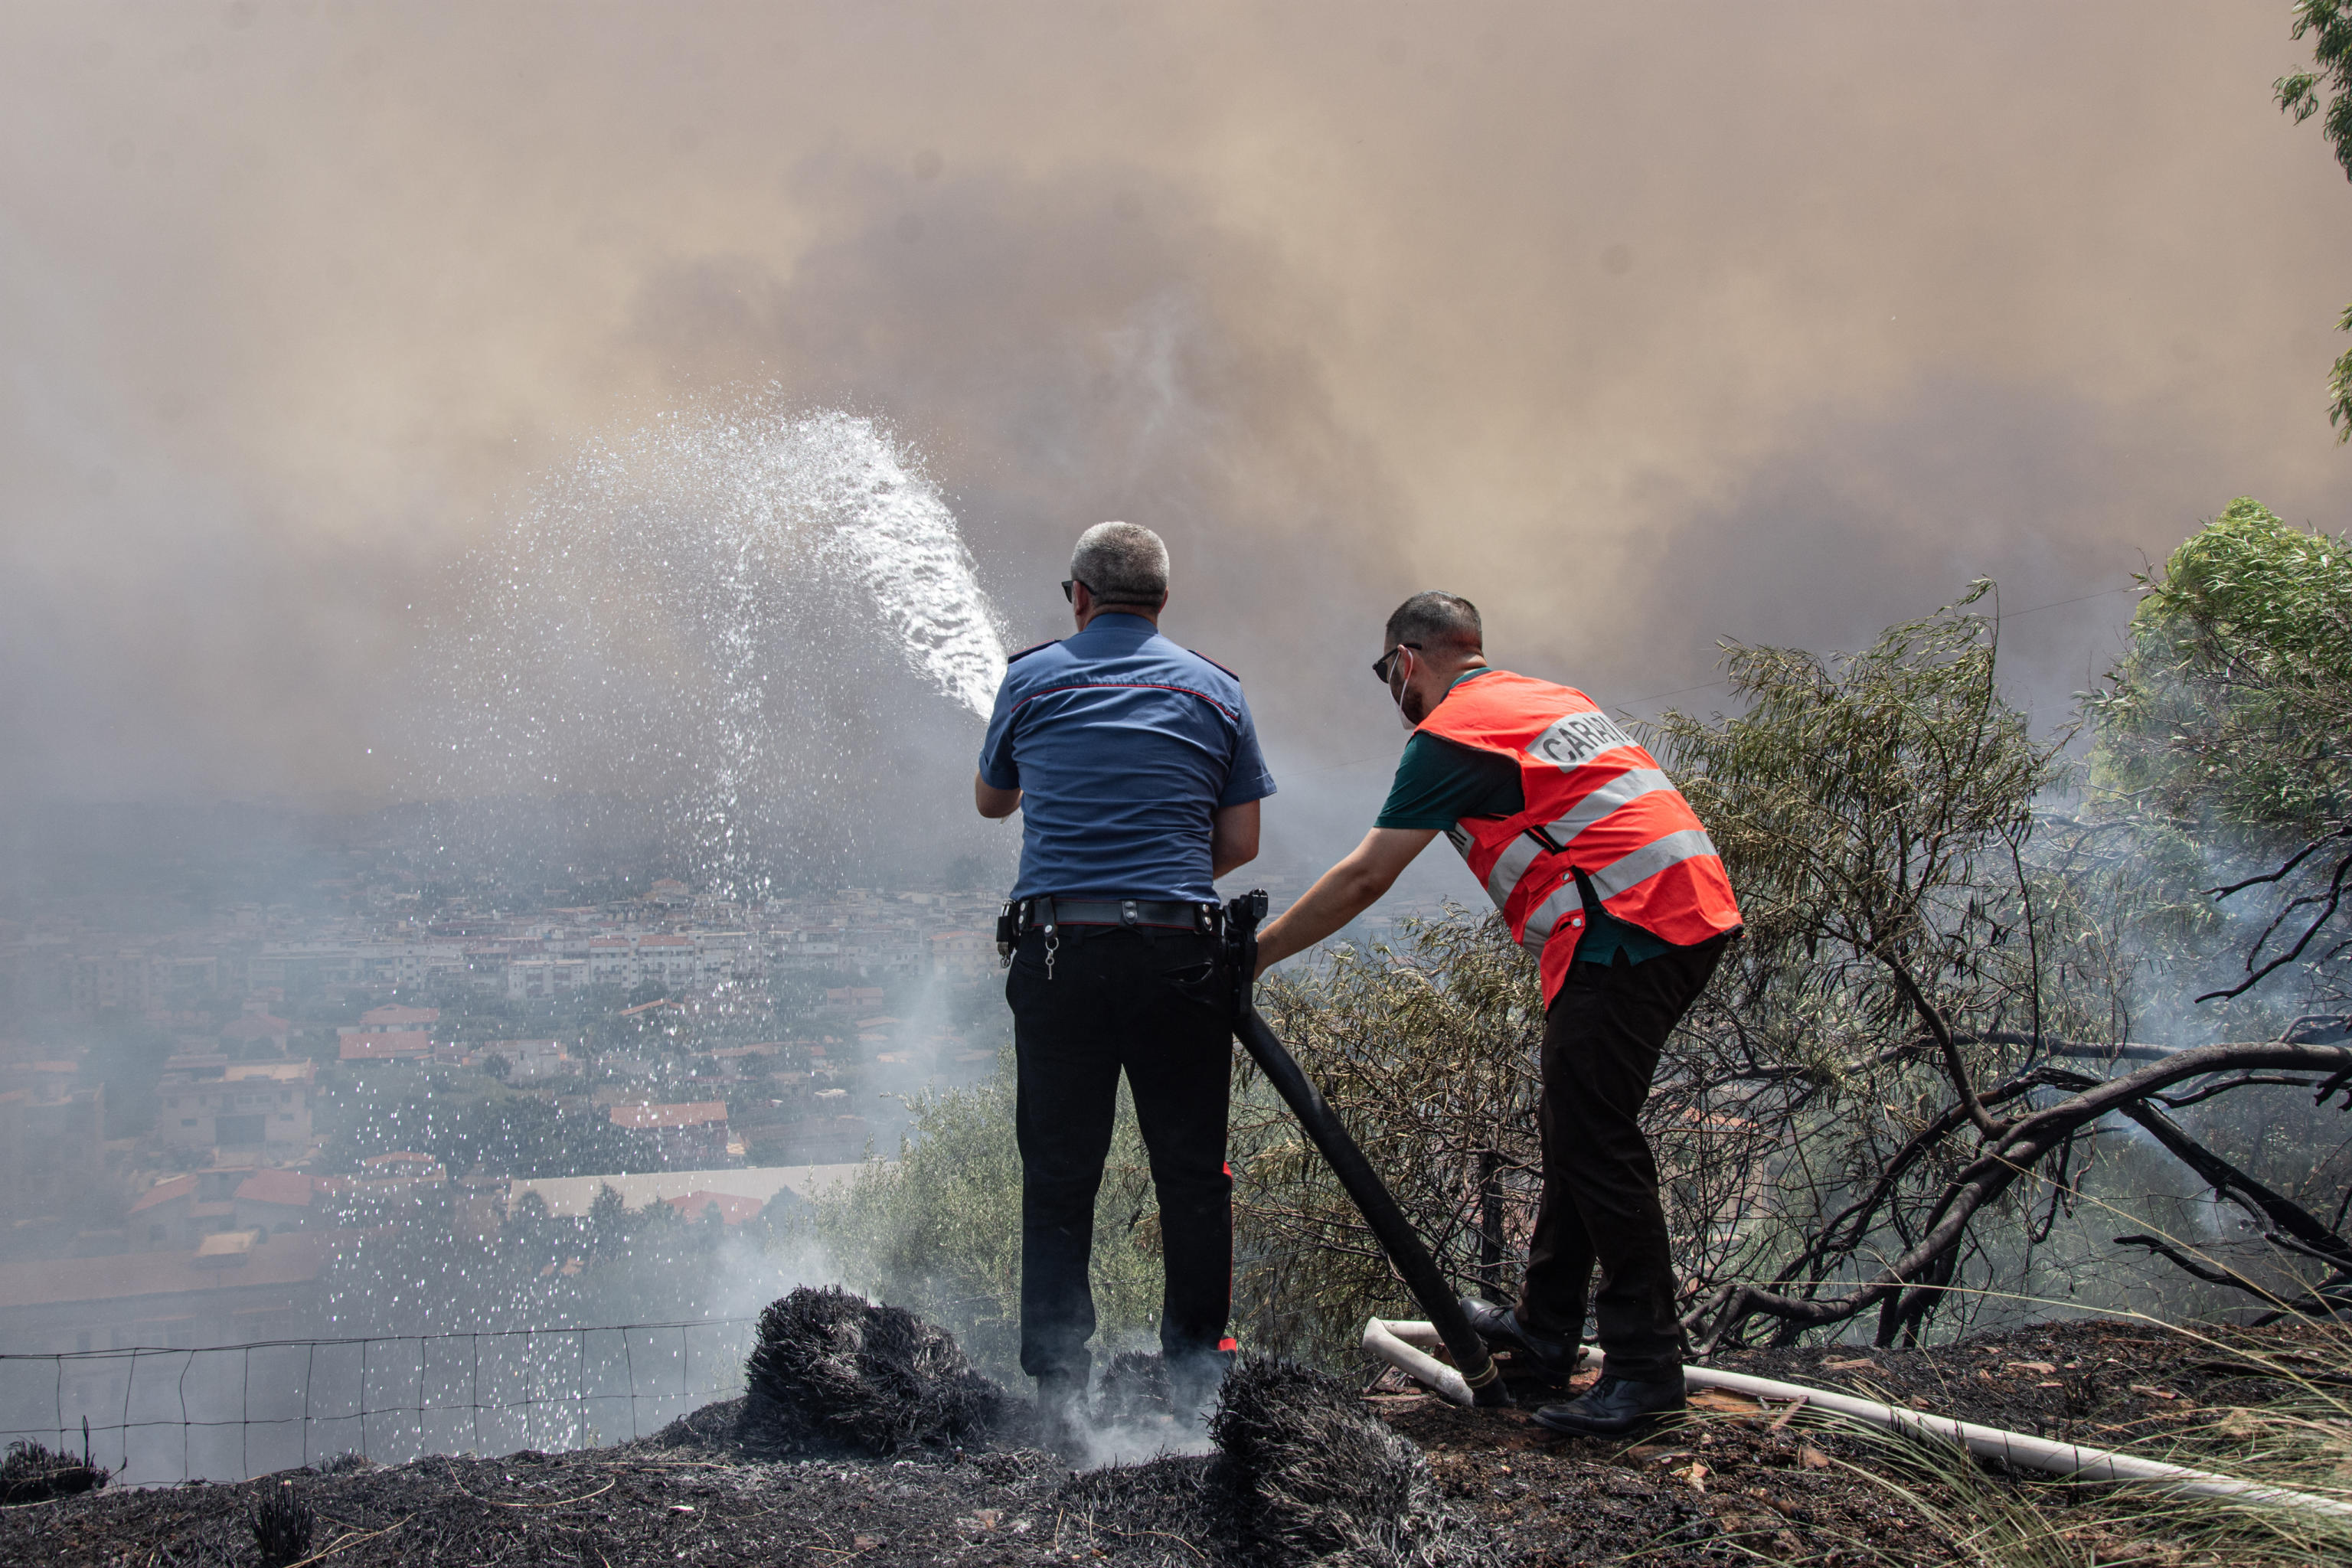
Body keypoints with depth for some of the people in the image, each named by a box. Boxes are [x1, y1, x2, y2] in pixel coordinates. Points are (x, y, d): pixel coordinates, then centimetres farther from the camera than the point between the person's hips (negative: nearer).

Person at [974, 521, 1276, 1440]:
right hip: (1178, 950, 0)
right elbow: (1240, 842, 8)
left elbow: (991, 802, 24)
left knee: (1058, 1175, 7)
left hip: (1058, 949, 0)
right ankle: (1197, 1372, 14)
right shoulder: (1213, 689, 9)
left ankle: (1057, 1383, 6)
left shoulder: (1033, 679, 8)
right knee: (1191, 1171, 9)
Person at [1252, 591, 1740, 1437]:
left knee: (1596, 1145, -5)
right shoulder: (1557, 698, 24)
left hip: (1625, 933, -10)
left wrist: (1255, 952, 3)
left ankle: (1645, 1366, -2)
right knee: (1574, 1128, 16)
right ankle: (1545, 1327, 25)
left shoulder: (1451, 732, -3)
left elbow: (1363, 878, -5)